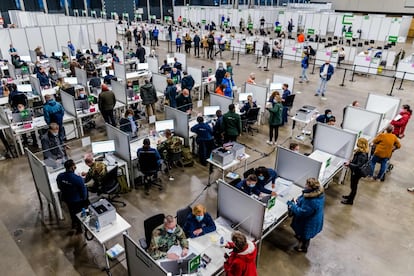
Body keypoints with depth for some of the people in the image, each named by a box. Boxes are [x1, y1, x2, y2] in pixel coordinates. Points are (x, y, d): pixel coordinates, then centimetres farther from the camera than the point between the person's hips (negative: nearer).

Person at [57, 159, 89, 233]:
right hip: (77, 200, -5)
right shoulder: (78, 179, -37)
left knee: (72, 211, 32)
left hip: (66, 198, 5)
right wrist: (84, 198, -1)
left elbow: (59, 187, 0)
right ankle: (79, 228, 43)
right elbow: (83, 191, -22)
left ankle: (74, 223, 57)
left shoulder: (59, 176, -20)